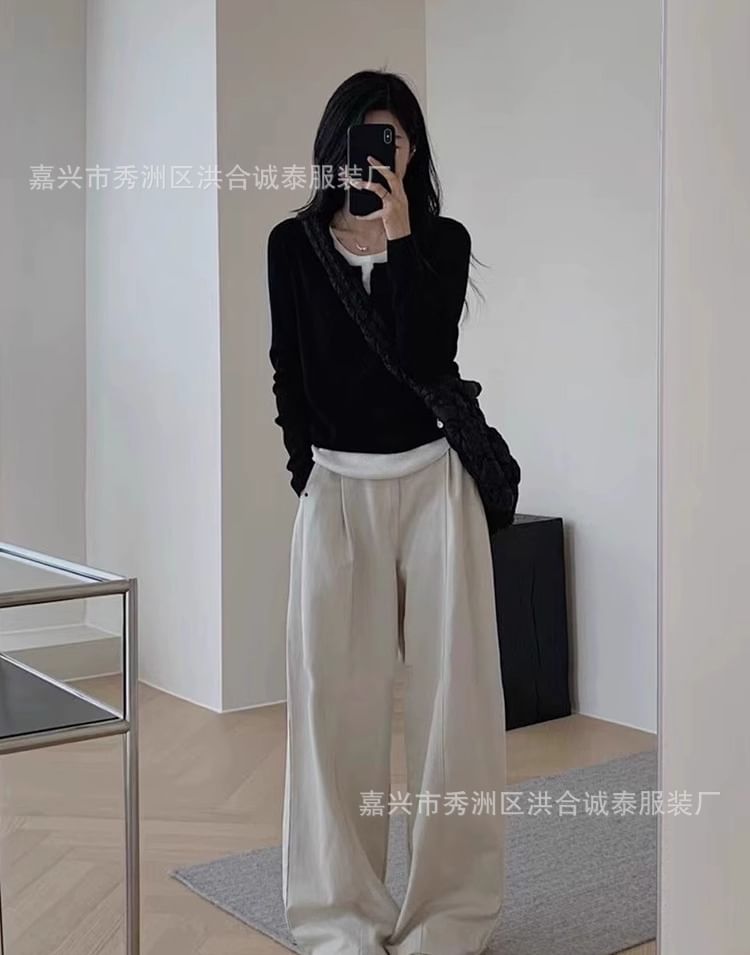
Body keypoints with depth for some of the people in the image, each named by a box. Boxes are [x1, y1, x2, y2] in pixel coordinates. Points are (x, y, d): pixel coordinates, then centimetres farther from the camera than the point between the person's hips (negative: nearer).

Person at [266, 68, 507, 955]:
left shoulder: (444, 240, 1)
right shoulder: (293, 244, 5)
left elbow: (426, 356, -14)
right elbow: (290, 376, 8)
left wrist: (397, 234, -15)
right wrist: (307, 473, 4)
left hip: (434, 480, -1)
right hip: (336, 487, 1)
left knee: (448, 692, 0)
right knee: (336, 696, -1)